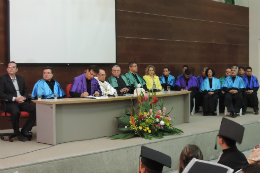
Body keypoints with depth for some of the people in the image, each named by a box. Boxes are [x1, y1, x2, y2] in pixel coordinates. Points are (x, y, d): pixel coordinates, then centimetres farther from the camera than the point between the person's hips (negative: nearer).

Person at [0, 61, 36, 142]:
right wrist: (14, 98, -19)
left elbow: (25, 92, 19)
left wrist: (24, 97, -6)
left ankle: (25, 130, -13)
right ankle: (17, 133, -15)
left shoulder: (21, 79, 19)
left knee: (35, 108, -22)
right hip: (9, 103, -5)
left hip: (21, 102, 5)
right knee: (16, 111, -39)